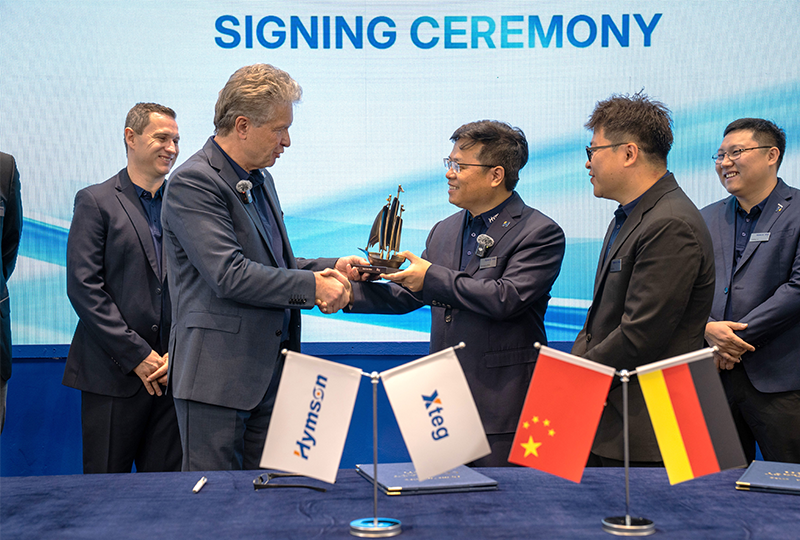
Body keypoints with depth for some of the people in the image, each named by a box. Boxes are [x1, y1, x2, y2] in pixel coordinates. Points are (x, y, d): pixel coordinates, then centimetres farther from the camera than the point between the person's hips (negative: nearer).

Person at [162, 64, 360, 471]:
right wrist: (312, 286, -15)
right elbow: (230, 276, -22)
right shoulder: (193, 183, -13)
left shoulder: (259, 180, 16)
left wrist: (331, 268, 8)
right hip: (217, 376, -8)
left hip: (269, 372, 9)